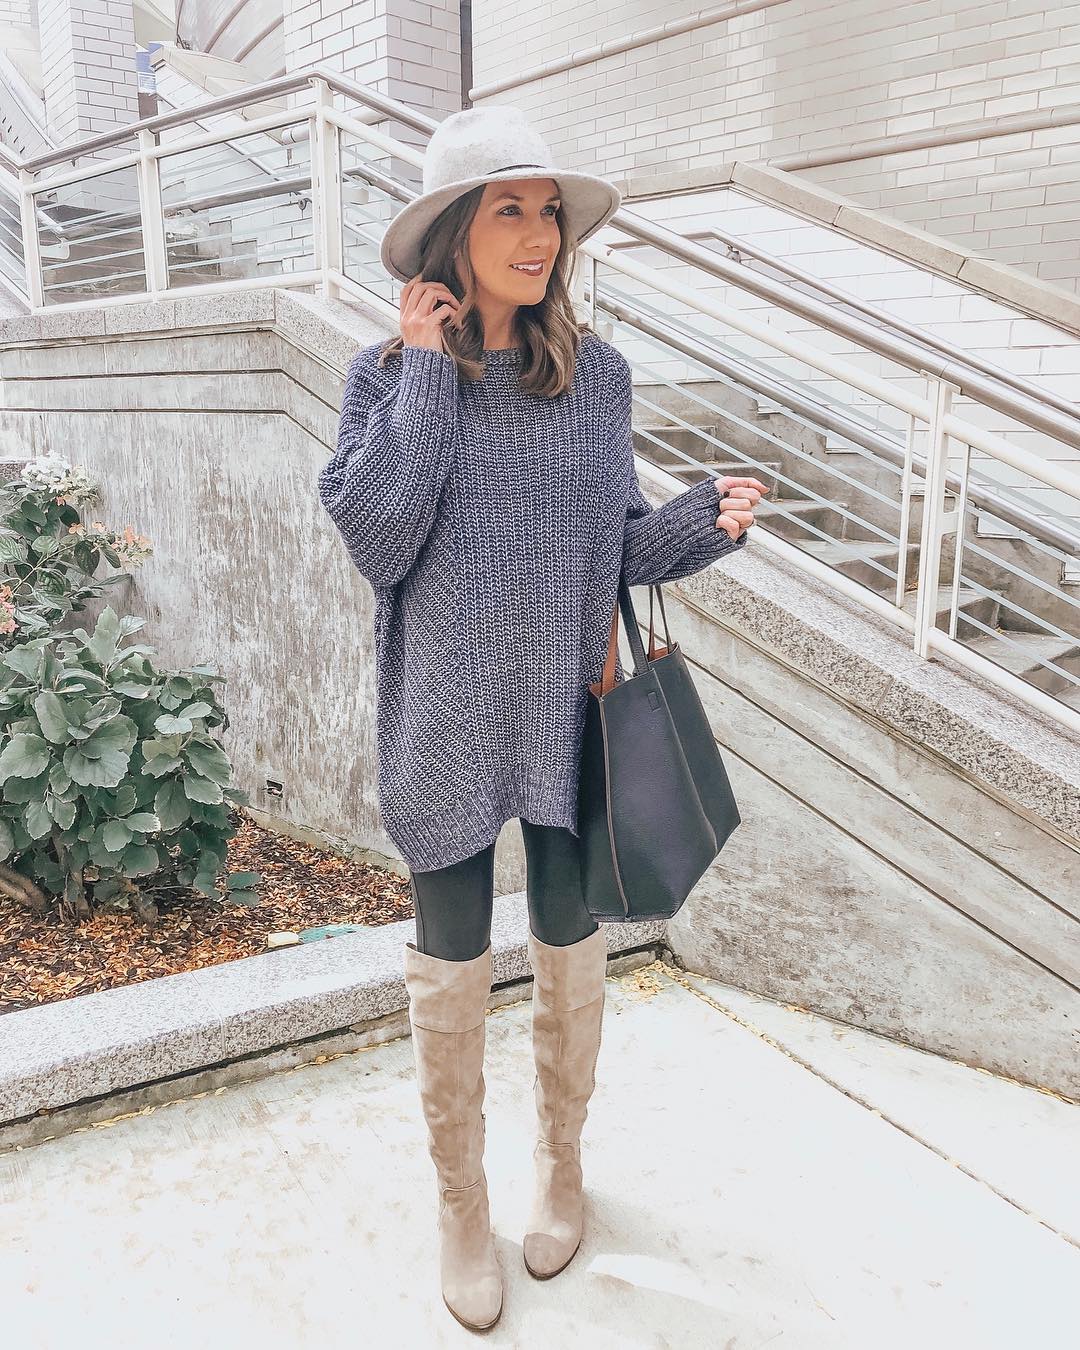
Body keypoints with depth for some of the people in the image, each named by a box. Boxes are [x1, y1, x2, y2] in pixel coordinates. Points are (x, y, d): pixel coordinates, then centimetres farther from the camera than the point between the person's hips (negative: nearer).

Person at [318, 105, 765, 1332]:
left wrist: (709, 521, -13)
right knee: (449, 970, 10)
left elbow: (619, 547, 6)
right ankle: (460, 1201, 35)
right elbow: (377, 541, -18)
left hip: (574, 717, 2)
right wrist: (428, 369, -15)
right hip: (449, 726, -1)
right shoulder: (389, 374, -4)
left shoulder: (596, 374, 2)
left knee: (570, 951, 15)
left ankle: (560, 1159, 43)